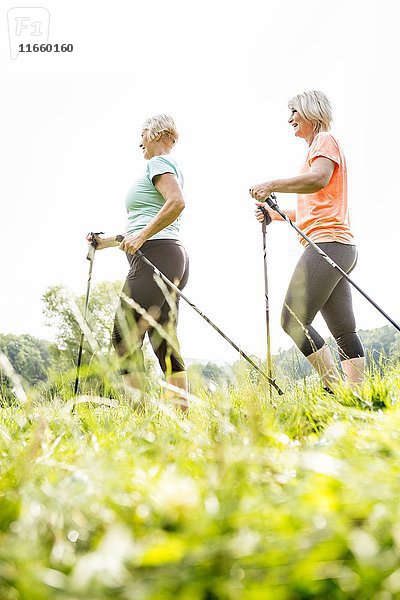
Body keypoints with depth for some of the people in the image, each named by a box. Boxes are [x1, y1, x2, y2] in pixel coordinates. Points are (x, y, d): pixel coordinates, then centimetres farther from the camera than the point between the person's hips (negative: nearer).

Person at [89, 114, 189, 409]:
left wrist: (141, 236, -23)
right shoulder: (171, 167, 29)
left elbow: (177, 202, -22)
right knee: (164, 341, 6)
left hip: (156, 255, -10)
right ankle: (183, 412, 3)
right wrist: (108, 241, 31)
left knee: (125, 335, -12)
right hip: (173, 259, 10)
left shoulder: (159, 162, -1)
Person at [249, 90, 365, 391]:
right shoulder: (318, 147, 31)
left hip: (327, 242, -10)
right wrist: (277, 214, 22)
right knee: (344, 331, 1)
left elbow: (319, 178, -19)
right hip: (342, 247, 10)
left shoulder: (325, 140, 4)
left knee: (293, 319, -17)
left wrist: (273, 184, -22)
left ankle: (335, 389, -19)